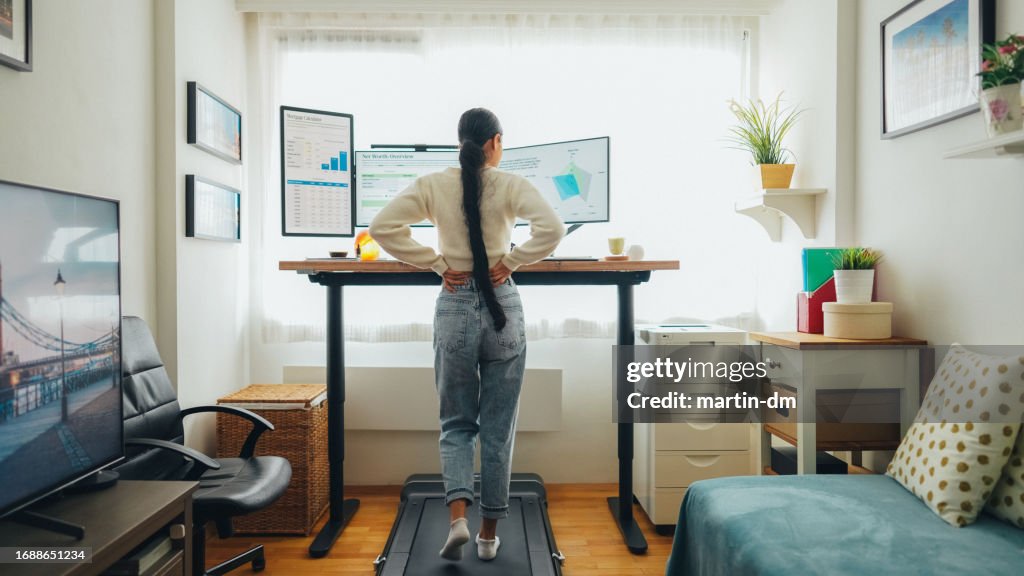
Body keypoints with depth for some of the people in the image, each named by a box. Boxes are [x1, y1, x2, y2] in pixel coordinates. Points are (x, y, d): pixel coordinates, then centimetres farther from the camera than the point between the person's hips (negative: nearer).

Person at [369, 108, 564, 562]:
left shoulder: (433, 185, 1)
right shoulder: (511, 185, -4)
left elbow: (382, 227, -8)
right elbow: (552, 228, -19)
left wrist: (436, 264, -4)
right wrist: (510, 262, -7)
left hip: (454, 308, 1)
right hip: (502, 307, -1)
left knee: (457, 424, 16)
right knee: (498, 429, 10)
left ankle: (457, 517, -1)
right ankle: (489, 533, 19)